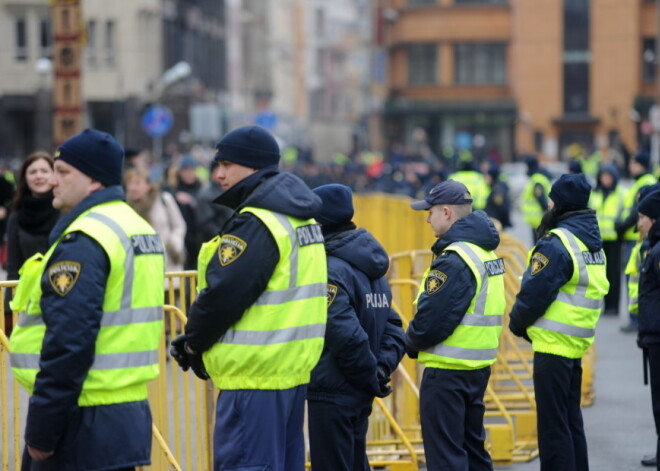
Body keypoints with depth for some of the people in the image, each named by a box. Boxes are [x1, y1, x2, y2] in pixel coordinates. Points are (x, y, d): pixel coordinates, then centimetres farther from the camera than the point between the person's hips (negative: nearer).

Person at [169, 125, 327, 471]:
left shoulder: (255, 224, -16)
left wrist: (193, 342, 0)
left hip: (254, 377, -10)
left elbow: (223, 294, -19)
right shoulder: (300, 217, 15)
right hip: (294, 367, 10)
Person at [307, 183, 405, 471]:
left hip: (332, 393, -9)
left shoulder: (331, 271, -17)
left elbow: (346, 334, -25)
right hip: (361, 397, 9)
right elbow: (392, 326, 13)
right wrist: (381, 368, 1)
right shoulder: (373, 270, 12)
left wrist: (371, 377, -13)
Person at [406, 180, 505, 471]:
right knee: (472, 447, 19)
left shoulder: (454, 260, -19)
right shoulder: (485, 251, 10)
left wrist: (411, 344, -1)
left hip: (447, 370, -10)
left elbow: (432, 319, -22)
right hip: (478, 367, 10)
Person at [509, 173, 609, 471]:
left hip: (553, 346, -9)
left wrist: (517, 323, 1)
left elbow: (535, 293, -19)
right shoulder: (593, 243, 11)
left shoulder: (557, 244, -17)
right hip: (576, 345, 9)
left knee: (552, 425, -4)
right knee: (571, 421, 17)